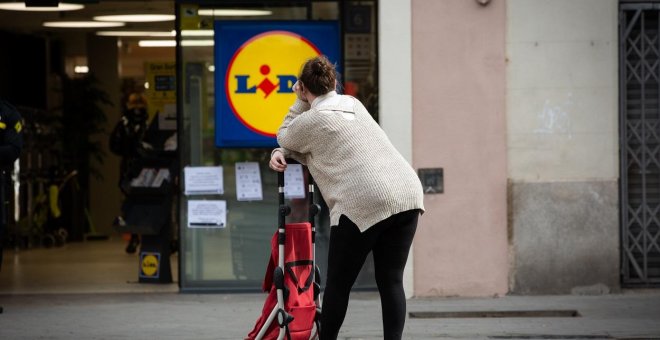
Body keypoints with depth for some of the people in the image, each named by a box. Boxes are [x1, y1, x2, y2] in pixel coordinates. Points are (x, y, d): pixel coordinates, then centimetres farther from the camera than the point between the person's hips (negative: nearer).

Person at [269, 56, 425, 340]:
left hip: (364, 202, -7)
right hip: (407, 192, 7)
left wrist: (300, 101, 20)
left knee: (339, 283, 7)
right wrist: (281, 154, 18)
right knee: (391, 281, 6)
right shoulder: (351, 103, 23)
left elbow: (285, 138, 22)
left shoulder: (311, 120, 0)